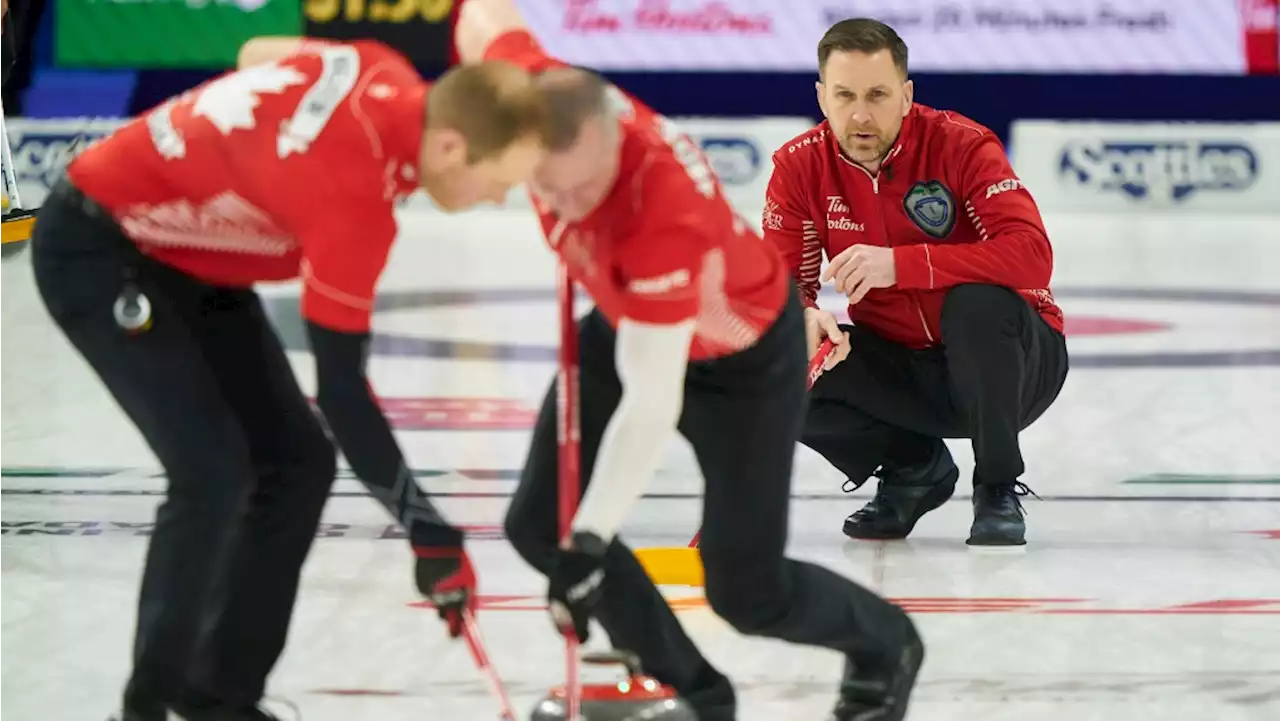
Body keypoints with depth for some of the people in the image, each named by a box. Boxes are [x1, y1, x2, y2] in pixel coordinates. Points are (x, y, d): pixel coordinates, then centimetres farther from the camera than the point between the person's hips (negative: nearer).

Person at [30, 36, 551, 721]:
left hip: (185, 254, 9)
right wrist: (427, 532, -22)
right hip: (97, 248, -9)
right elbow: (341, 391, -28)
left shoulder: (383, 74, -12)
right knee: (214, 472, -20)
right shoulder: (353, 199, -34)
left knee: (297, 460, 3)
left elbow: (258, 53, 10)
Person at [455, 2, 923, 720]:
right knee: (541, 525, 0)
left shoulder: (664, 214, -45)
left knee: (747, 592, -4)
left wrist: (590, 543, -47)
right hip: (628, 321, 7)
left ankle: (885, 646, 30)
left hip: (742, 355, -7)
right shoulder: (534, 96, -30)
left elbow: (651, 402, -44)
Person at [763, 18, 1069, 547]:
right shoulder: (800, 166, -7)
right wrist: (804, 317, -35)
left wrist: (899, 264, -42)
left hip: (1008, 359, -4)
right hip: (899, 369, 4)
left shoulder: (961, 145, -20)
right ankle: (911, 468, 8)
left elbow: (1033, 255, -34)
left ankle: (998, 492, -13)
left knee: (977, 303, -37)